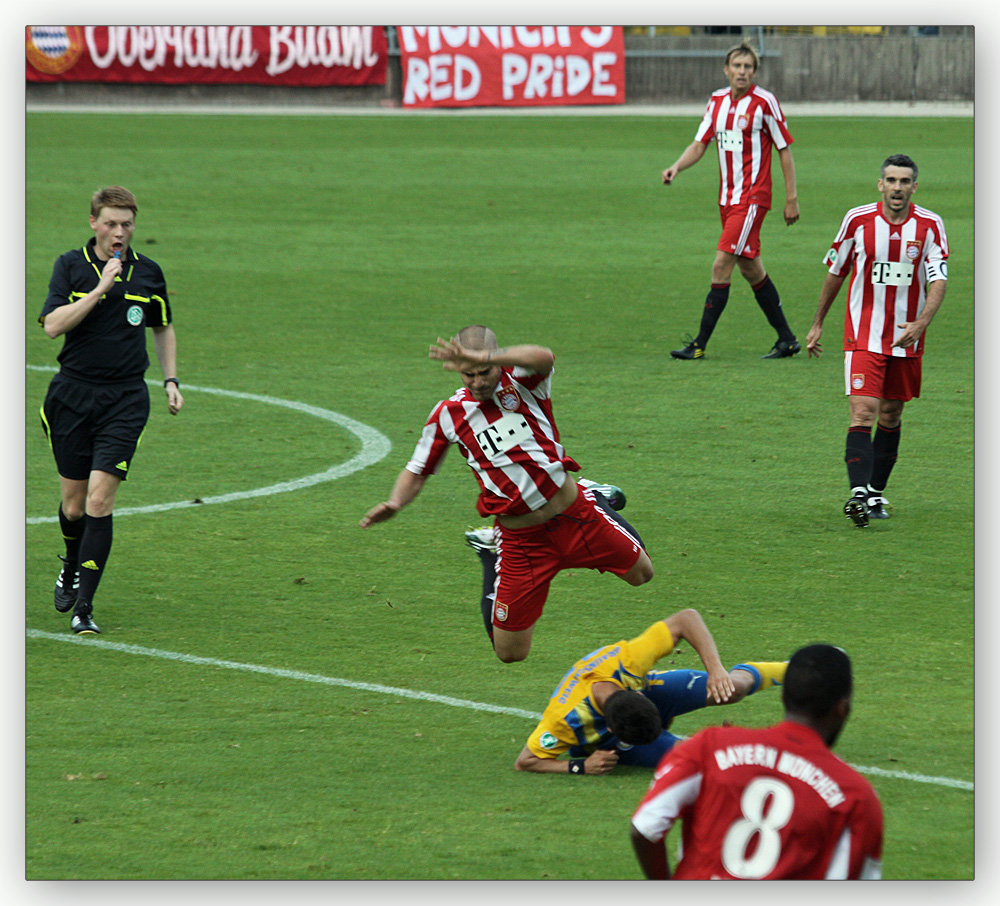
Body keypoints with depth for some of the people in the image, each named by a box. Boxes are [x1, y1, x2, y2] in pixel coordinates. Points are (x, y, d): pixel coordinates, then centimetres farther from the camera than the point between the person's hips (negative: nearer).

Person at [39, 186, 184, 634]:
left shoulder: (147, 273, 5)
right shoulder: (70, 266, -1)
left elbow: (163, 328, 21)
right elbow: (52, 325, -15)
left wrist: (171, 381, 13)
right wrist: (100, 288, -20)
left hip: (125, 399, 0)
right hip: (73, 393, 0)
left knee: (99, 498, -13)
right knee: (73, 503, 7)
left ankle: (83, 606, -10)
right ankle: (72, 564, 41)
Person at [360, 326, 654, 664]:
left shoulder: (521, 382, -9)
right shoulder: (447, 415, -4)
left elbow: (544, 358, -34)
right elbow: (418, 470, 7)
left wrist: (481, 358, -48)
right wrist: (394, 503, -15)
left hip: (575, 517, 0)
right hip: (521, 539, 0)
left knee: (641, 573, 14)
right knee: (510, 653, 0)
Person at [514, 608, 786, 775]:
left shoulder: (625, 661, -41)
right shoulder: (566, 719, -44)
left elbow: (687, 619, -33)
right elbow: (525, 762, -31)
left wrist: (715, 670, -42)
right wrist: (580, 767, -40)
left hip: (644, 688, 3)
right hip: (599, 742, -3)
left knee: (732, 689, -12)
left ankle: (746, 674, 24)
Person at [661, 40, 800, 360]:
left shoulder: (764, 102, -9)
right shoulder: (718, 101, 9)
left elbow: (784, 149, -5)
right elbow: (700, 144, 10)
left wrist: (791, 198, -6)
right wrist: (676, 167, -9)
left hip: (752, 198, -7)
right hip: (728, 198, 7)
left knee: (722, 265, -12)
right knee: (750, 269, 11)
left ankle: (700, 344, -10)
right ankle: (786, 338, 21)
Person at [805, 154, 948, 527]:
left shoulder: (930, 226, -5)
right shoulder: (858, 220, -4)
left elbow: (938, 280, -12)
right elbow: (836, 272, 9)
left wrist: (921, 322, -29)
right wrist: (818, 323, 15)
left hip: (906, 338, 2)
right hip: (864, 337, -2)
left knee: (890, 416, 10)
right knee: (863, 410, -15)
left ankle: (876, 493, 24)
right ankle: (858, 494, -25)